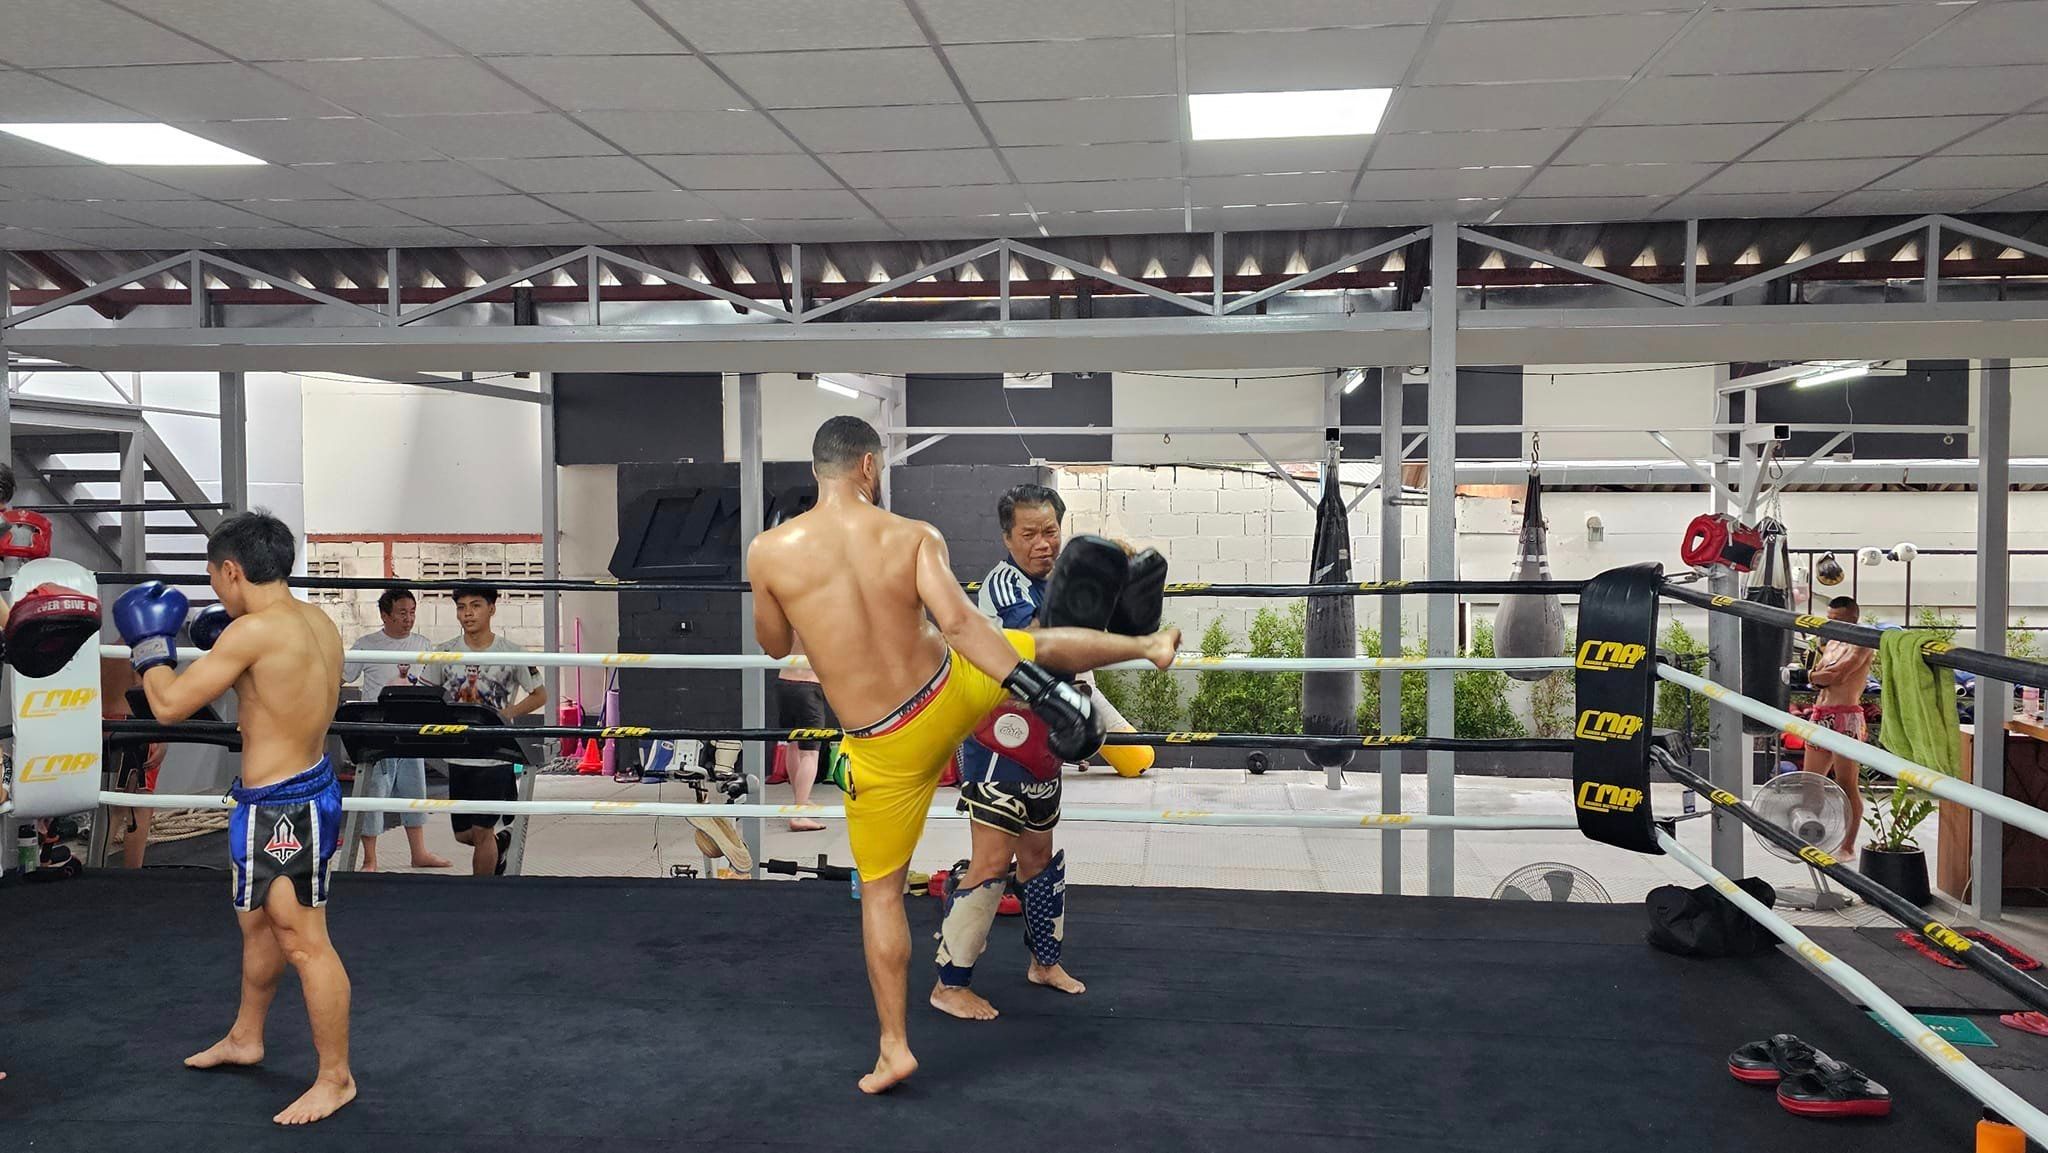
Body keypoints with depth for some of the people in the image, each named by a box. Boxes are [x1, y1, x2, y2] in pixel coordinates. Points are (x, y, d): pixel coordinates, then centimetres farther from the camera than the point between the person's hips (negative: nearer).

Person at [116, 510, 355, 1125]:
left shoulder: (253, 630, -22)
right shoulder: (317, 622, 4)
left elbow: (169, 704, -15)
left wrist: (149, 641, 1)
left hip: (280, 807, -10)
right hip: (306, 788, 10)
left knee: (304, 944, -1)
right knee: (258, 921, 26)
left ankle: (335, 1079, 9)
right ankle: (244, 1038, 44)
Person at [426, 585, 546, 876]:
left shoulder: (512, 653, -4)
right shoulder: (444, 654, 2)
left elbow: (539, 696, 3)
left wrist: (506, 714, -12)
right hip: (457, 755, 3)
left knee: (481, 831, -2)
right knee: (462, 834, 12)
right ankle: (500, 842, 44)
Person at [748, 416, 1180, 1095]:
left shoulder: (770, 551, -11)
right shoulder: (915, 537, -9)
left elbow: (774, 645, 5)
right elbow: (957, 621, -22)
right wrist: (1035, 689, -22)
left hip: (886, 748, 0)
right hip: (951, 694, 0)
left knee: (880, 890, 14)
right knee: (1041, 646, 30)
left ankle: (894, 1048, 18)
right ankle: (1151, 647, 49)